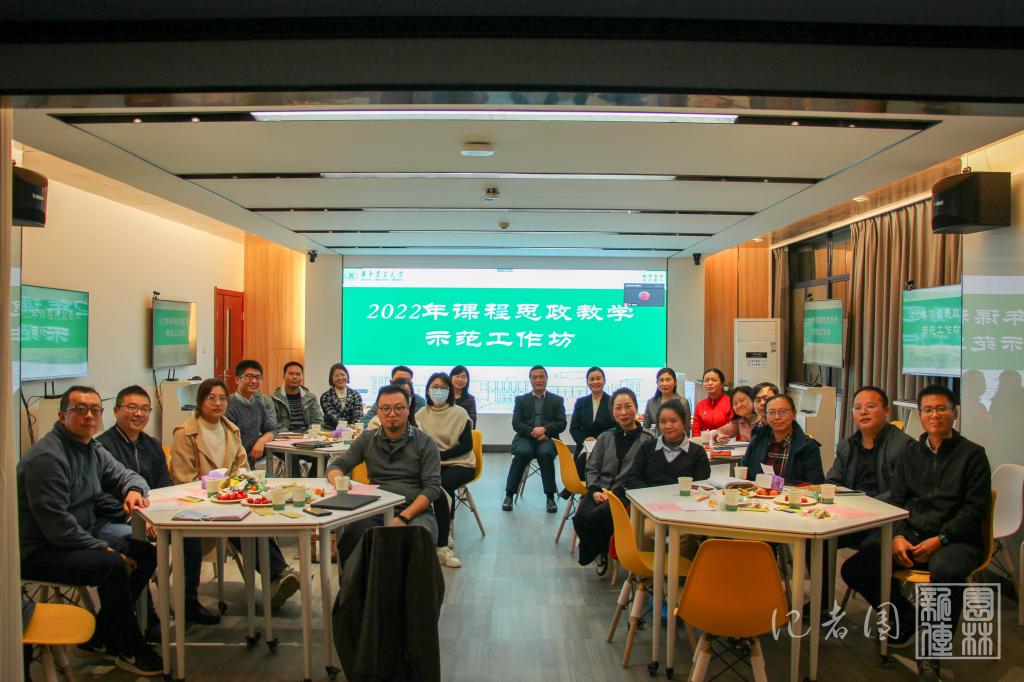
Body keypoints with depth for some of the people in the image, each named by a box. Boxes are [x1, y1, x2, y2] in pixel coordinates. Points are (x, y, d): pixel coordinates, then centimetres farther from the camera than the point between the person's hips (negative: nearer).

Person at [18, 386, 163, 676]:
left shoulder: (93, 449, 6)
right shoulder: (46, 457, -22)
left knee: (145, 554, 0)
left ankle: (98, 639, 10)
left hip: (81, 539, 10)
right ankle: (129, 650, -8)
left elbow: (124, 474, 17)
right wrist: (104, 549, -22)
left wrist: (134, 489, -8)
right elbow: (57, 526, -26)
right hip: (39, 552, -9)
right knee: (113, 565, -28)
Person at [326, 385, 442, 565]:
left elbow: (432, 487, -1)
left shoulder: (425, 442, 5)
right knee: (348, 537, -30)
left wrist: (404, 517, -15)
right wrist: (338, 480, -11)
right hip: (375, 511, 2)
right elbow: (335, 466, 15)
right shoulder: (367, 440, 15)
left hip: (415, 510, -2)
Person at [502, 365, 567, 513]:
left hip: (547, 438, 0)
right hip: (525, 438, 1)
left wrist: (544, 429, -17)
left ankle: (550, 497, -23)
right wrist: (532, 432, -15)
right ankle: (509, 494, -22)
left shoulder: (557, 400, 14)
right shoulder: (521, 399, 15)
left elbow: (561, 424, 3)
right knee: (522, 452, -33)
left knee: (545, 453, -34)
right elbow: (516, 424, 3)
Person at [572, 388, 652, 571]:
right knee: (581, 517, -24)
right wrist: (595, 490, -5)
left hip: (626, 494, -4)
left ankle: (601, 553, 0)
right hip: (599, 490, 4)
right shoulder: (605, 437, 15)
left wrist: (616, 493, -15)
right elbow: (592, 467, 14)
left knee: (598, 516, -31)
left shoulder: (647, 440, 1)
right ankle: (597, 552, 6)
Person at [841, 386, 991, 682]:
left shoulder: (972, 454, 4)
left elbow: (976, 508, -4)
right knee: (854, 568, -16)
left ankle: (930, 656, -20)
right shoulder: (910, 454, 16)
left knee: (947, 570, -40)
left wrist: (940, 540, -16)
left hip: (956, 540, -4)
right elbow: (895, 500, 13)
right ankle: (906, 619, 9)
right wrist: (897, 536, -6)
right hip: (910, 536, 5)